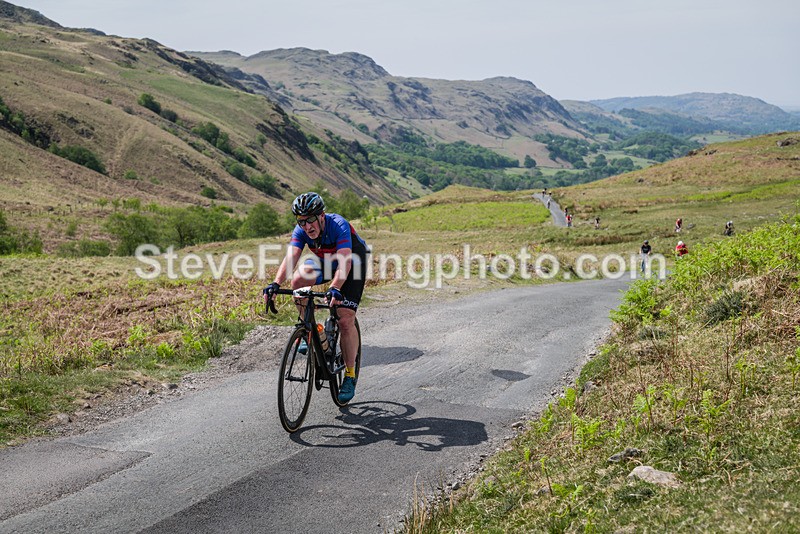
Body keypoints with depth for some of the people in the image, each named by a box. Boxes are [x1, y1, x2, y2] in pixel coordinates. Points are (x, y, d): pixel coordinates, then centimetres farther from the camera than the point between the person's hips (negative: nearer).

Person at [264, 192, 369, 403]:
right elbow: (290, 258, -32)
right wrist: (276, 283, -49)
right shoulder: (301, 231, -20)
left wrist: (334, 288, -61)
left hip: (353, 262, -5)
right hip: (326, 261, 5)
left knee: (345, 320, -16)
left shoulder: (338, 225, -34)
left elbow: (345, 261, -46)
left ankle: (350, 375, -1)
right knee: (298, 280, -25)